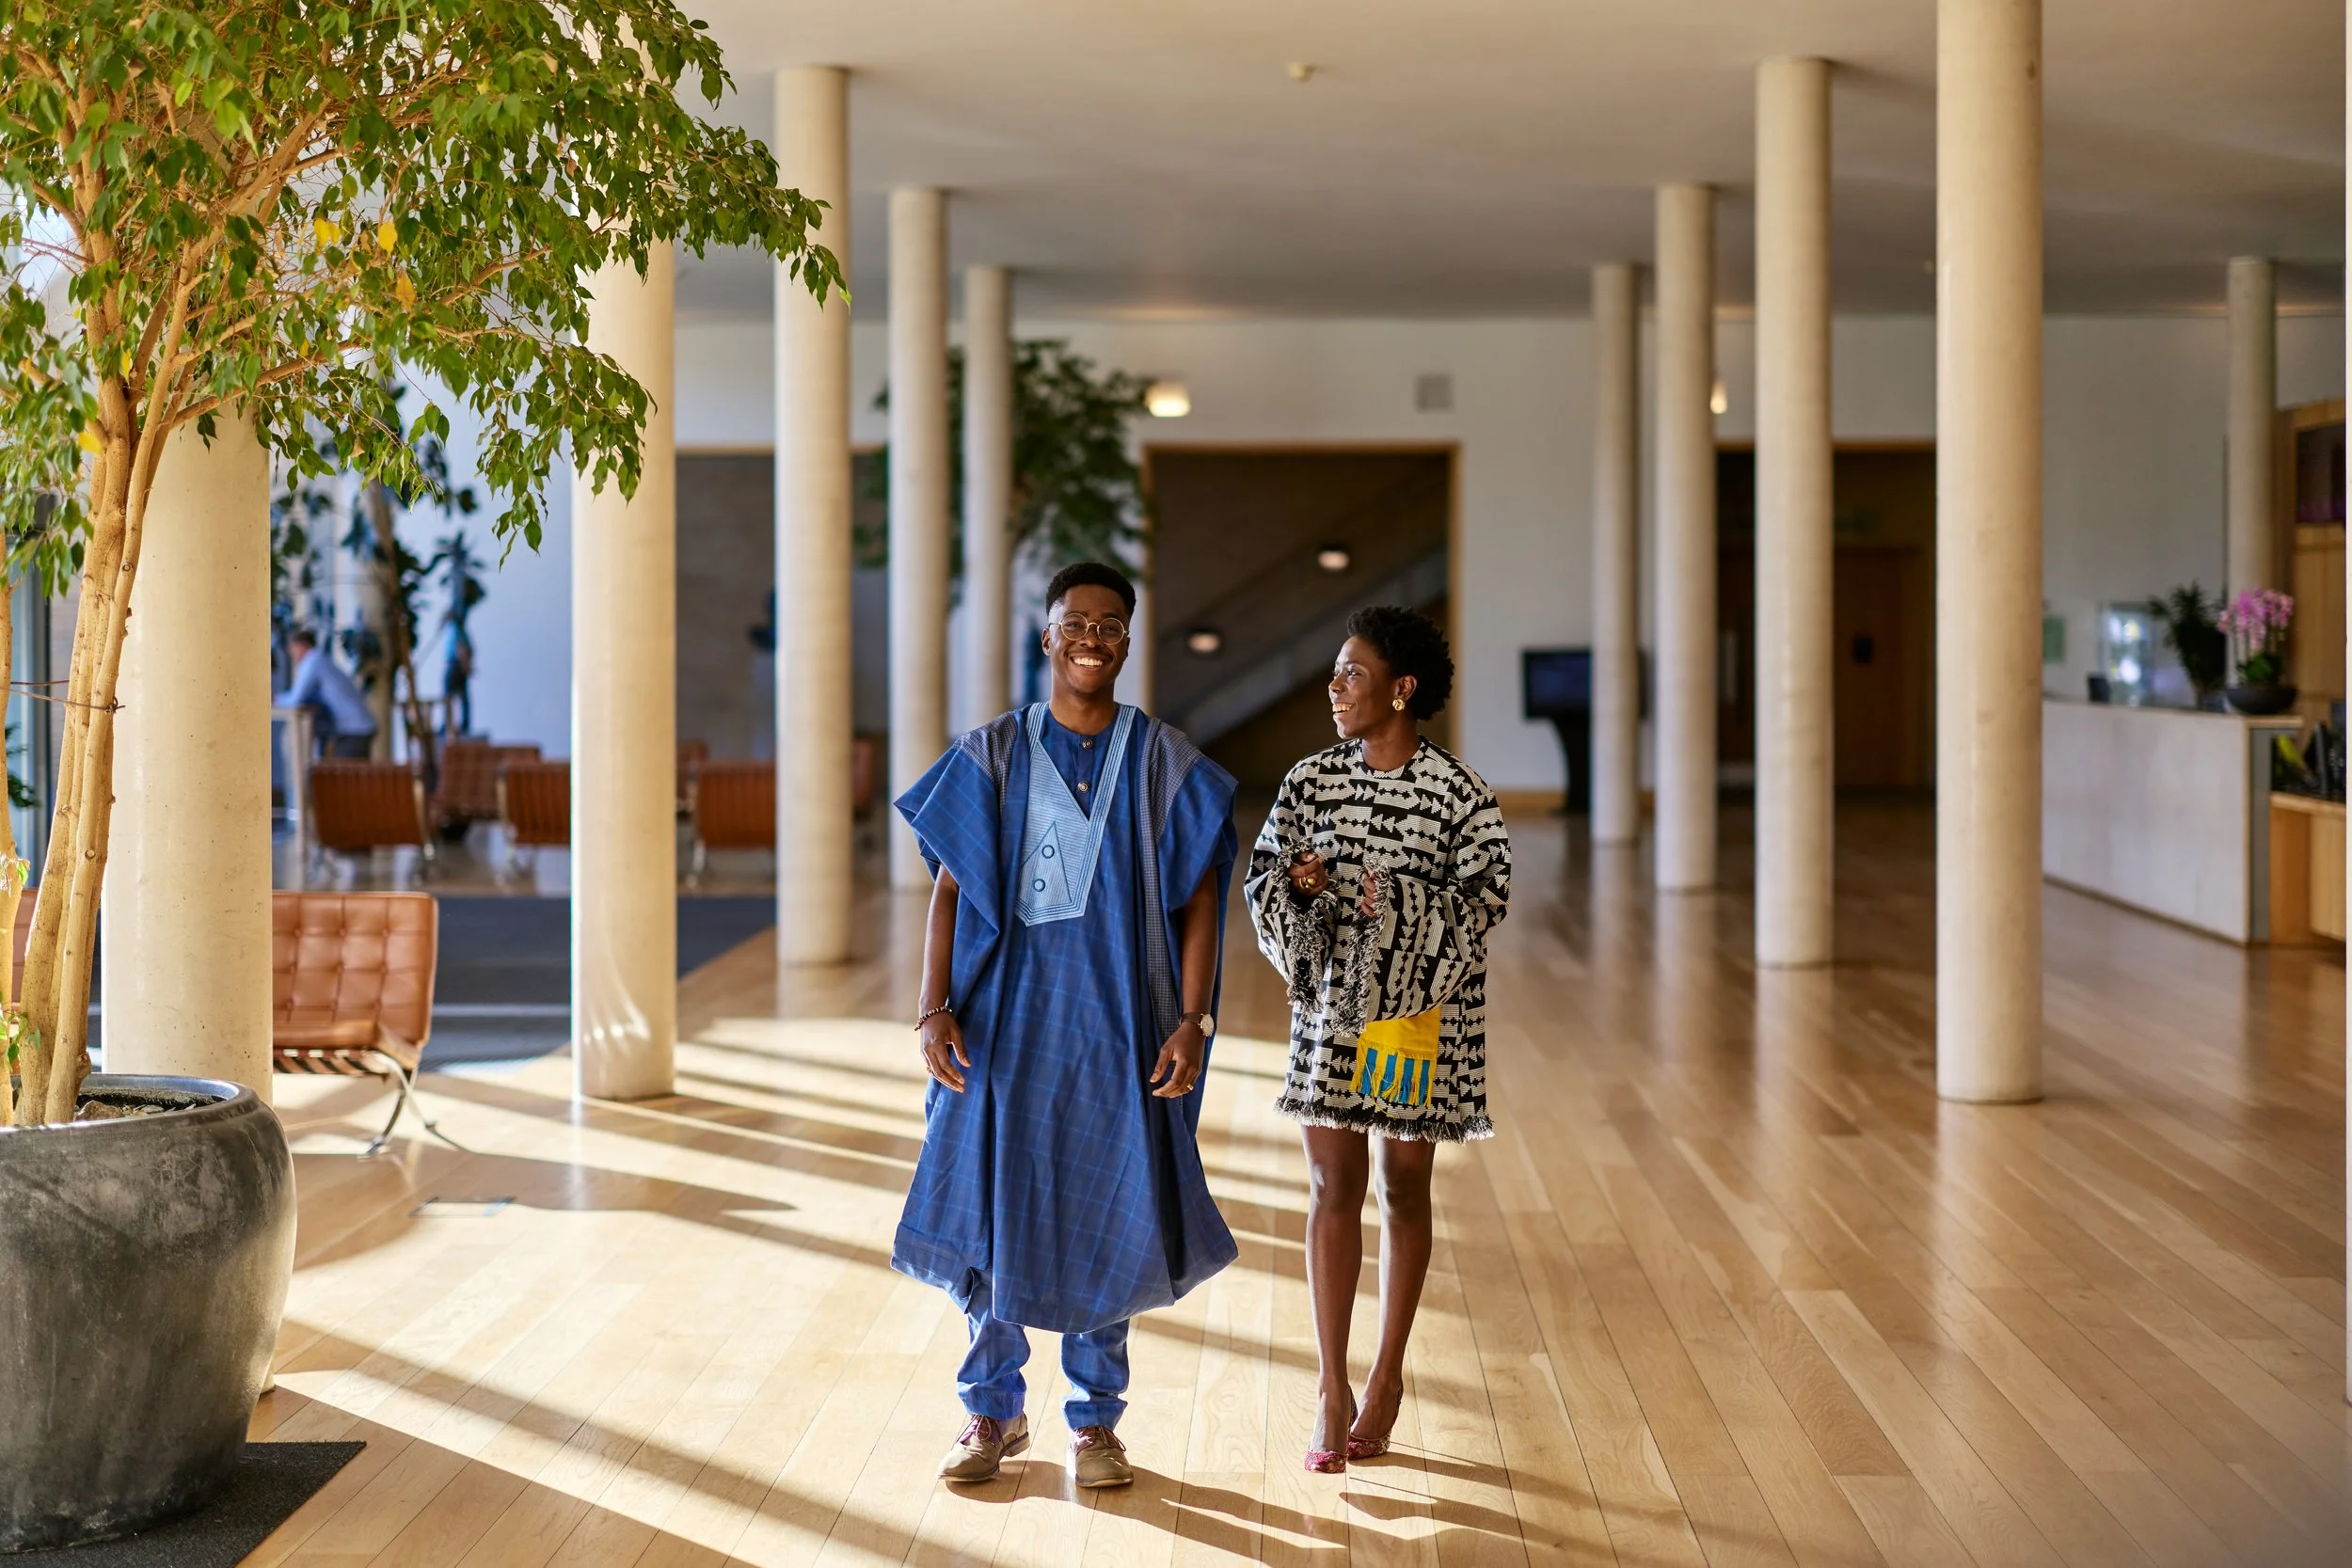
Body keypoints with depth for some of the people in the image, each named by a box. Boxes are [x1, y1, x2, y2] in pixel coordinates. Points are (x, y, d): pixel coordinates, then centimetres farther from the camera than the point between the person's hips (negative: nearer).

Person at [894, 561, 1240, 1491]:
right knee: (991, 1204, 3)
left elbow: (1199, 898, 1)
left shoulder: (1165, 763, 1)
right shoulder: (992, 756, 2)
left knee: (1105, 1213, 4)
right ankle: (993, 1411, 19)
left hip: (1116, 1020, 0)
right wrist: (934, 1007, -10)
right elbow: (949, 888, 1)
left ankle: (1095, 1420, 17)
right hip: (1008, 1015, 1)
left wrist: (1192, 1019, -9)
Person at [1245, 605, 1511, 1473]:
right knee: (1333, 1187, 1)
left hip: (1418, 1009, -2)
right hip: (1330, 1003, 2)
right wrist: (1306, 886, -15)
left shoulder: (1459, 794, -8)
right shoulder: (1311, 781, 3)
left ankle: (1387, 1375, 22)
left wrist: (1389, 901, -22)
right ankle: (1332, 1386, 7)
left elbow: (1484, 899, -12)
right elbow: (1263, 878, 5)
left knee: (1403, 1187, 9)